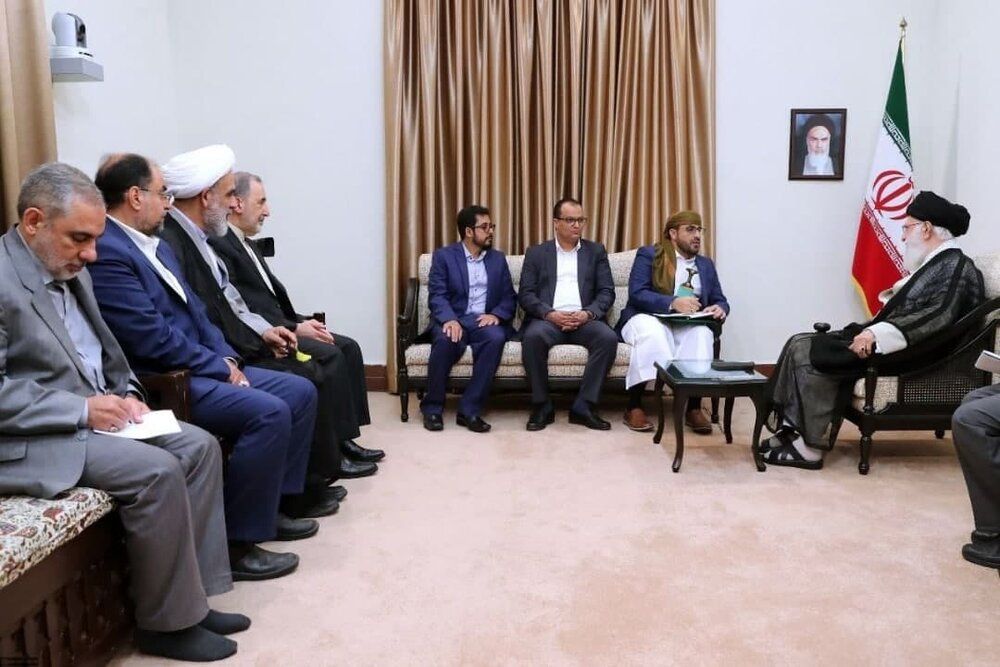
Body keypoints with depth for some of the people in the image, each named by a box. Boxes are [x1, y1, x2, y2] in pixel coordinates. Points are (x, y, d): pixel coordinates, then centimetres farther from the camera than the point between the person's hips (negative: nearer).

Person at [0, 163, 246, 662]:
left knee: (199, 447, -3)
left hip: (92, 414, 9)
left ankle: (193, 595, 4)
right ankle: (168, 623, -6)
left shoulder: (72, 271, 11)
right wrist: (82, 409, -22)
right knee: (157, 470, -24)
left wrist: (124, 395, 1)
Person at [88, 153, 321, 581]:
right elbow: (152, 338, -23)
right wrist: (220, 367, -14)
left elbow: (194, 310, 16)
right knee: (269, 413, -26)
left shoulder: (156, 245, 14)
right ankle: (235, 544, -13)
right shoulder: (105, 252, -18)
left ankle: (267, 505, 14)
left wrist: (228, 358, 1)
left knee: (300, 392, 4)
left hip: (200, 367, 10)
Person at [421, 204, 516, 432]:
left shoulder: (498, 259, 17)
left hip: (484, 320, 2)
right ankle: (432, 408, -17)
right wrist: (450, 320, -25)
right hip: (452, 319, -2)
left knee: (496, 338, -33)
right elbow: (436, 295, -5)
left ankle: (469, 409, -27)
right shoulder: (443, 255, 7)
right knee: (445, 340, -36)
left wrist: (496, 314, -12)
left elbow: (509, 297, 11)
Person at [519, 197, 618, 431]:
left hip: (584, 319, 1)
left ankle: (583, 406, -21)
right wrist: (550, 314, -15)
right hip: (548, 319, -1)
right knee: (533, 337, -35)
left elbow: (607, 292, 8)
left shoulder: (596, 251, 17)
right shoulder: (536, 253, 13)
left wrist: (588, 313, -12)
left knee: (608, 338, -30)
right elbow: (525, 294, 3)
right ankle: (542, 405, -19)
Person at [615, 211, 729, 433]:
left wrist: (719, 309, -9)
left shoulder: (706, 265, 19)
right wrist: (673, 303, -25)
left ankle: (694, 407, -30)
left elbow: (720, 300, 17)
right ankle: (634, 406, -33)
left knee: (703, 332, -31)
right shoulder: (648, 255, 2)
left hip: (687, 326, 4)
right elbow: (637, 293, -11)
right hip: (648, 320, -3)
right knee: (651, 330, -38)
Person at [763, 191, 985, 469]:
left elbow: (939, 316, -25)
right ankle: (791, 429, -4)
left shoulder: (956, 267, -11)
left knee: (809, 353, -21)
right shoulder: (936, 264, 19)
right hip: (880, 341, 10)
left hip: (905, 353, -10)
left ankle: (809, 448, -16)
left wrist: (878, 334, -30)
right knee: (800, 344, -2)